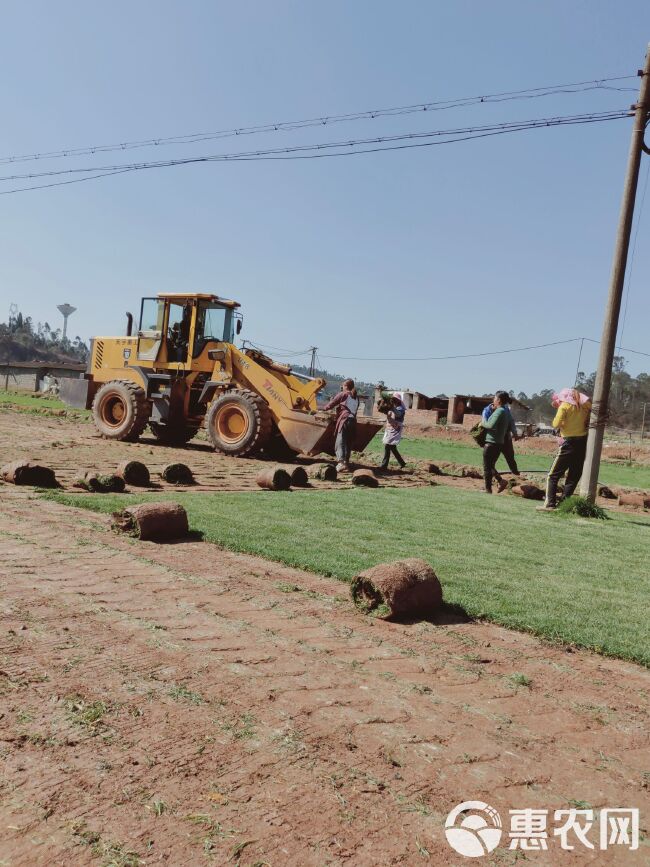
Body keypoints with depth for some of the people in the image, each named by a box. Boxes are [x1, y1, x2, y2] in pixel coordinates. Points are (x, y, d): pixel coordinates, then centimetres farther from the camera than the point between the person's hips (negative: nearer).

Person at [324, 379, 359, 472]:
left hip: (344, 420, -7)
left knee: (340, 442, -13)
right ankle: (346, 463, 16)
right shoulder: (355, 397, 23)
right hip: (353, 421, 7)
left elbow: (331, 404, 3)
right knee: (348, 443, 13)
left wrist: (324, 407, 21)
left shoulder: (343, 394, 5)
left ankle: (341, 462, -27)